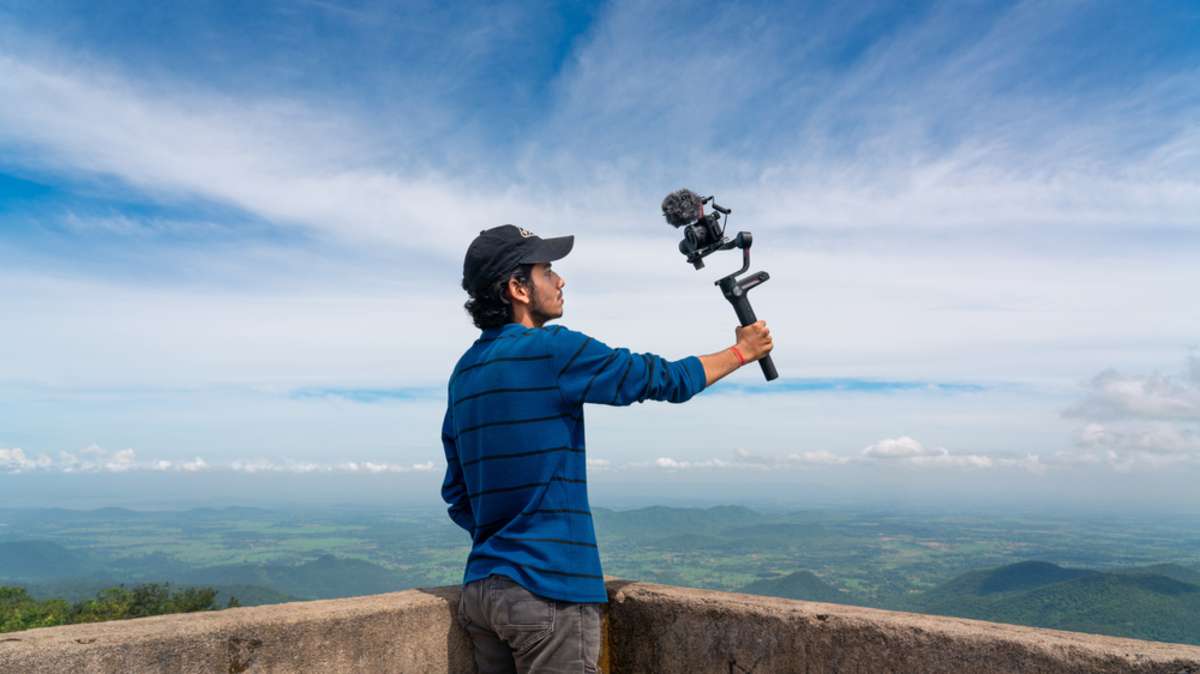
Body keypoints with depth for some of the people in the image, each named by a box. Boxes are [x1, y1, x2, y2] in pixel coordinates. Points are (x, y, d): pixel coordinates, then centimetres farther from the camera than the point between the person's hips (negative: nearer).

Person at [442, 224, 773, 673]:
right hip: (546, 590, -8)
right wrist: (742, 352, 11)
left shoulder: (464, 372, 10)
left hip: (479, 587, 8)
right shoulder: (553, 350, -13)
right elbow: (667, 380, -5)